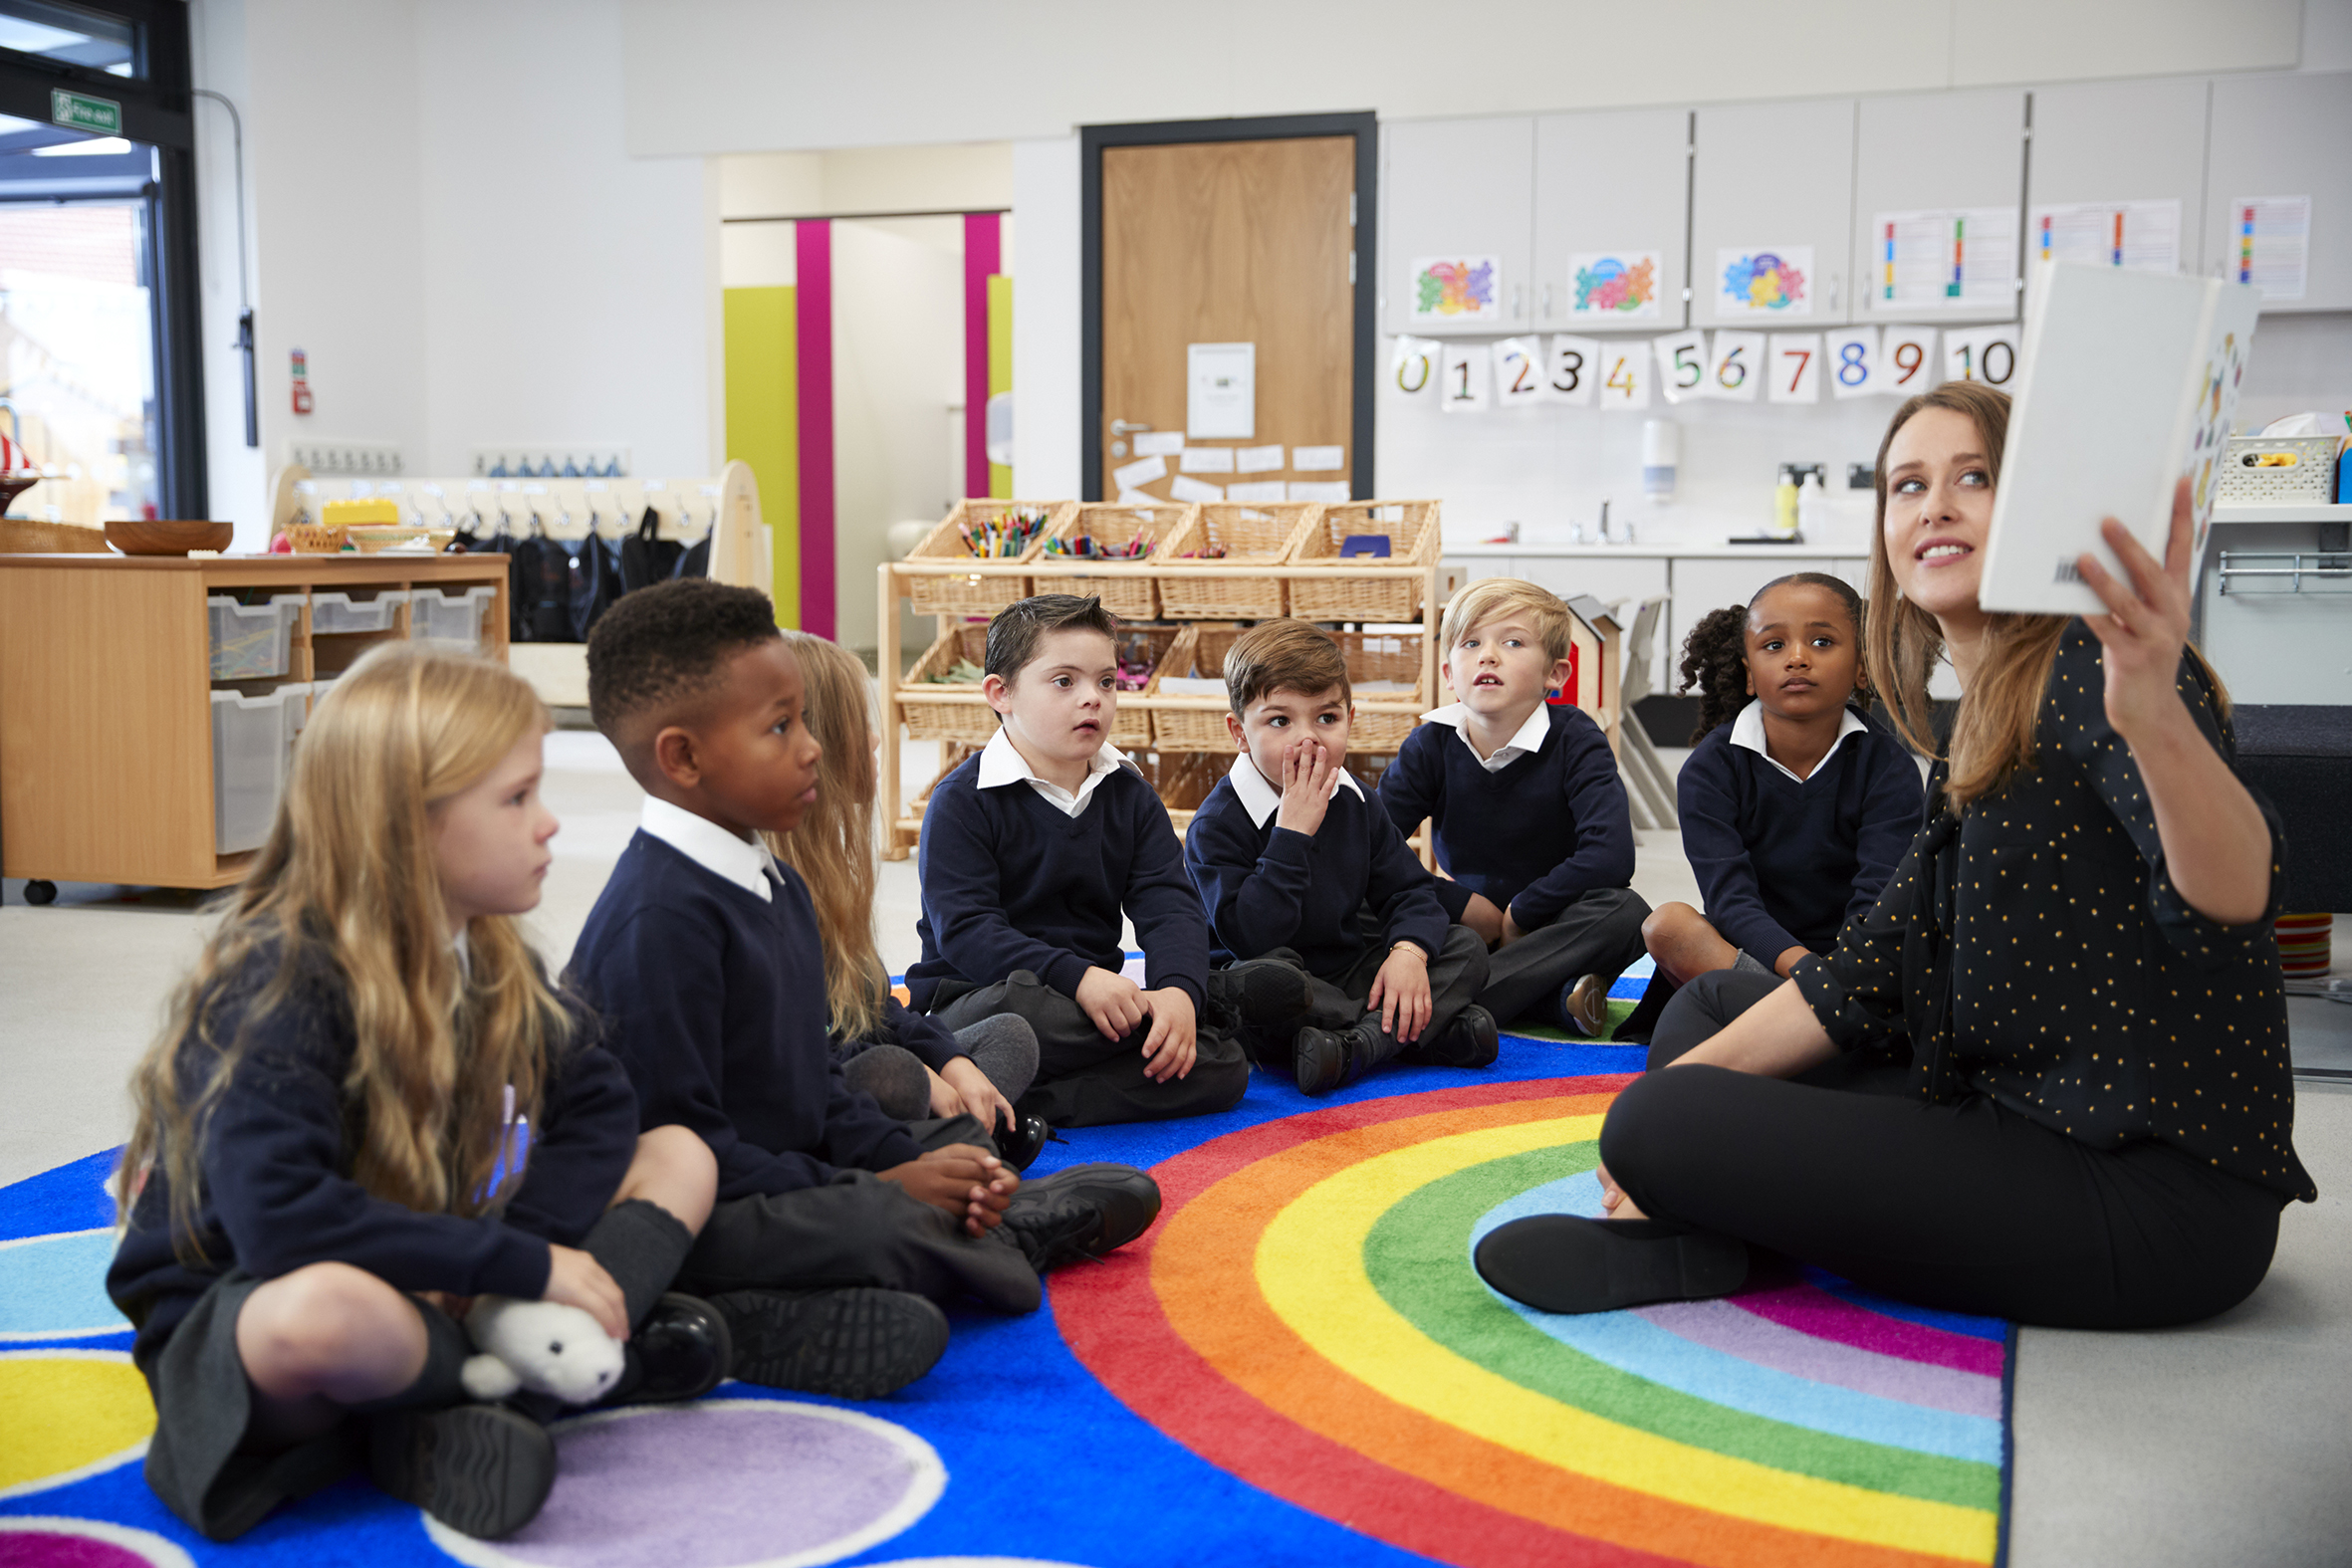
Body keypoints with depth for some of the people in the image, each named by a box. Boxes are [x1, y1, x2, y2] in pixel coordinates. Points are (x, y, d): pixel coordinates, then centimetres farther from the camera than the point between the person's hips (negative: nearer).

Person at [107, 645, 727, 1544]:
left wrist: (522, 1251, -14)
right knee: (328, 1310, -44)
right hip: (235, 1324, -8)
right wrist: (523, 1266, -29)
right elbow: (282, 1218, -34)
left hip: (435, 1299, 8)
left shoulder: (491, 962, 1)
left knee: (679, 1158, 1)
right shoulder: (280, 986, -22)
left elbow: (596, 1100, 6)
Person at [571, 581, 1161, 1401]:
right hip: (698, 1213, -10)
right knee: (892, 1229, -31)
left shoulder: (776, 887, 13)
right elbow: (676, 1139, -24)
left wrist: (900, 1160, -3)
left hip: (791, 1182, 10)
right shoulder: (660, 918, -20)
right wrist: (877, 1189, -21)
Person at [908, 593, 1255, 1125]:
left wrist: (1179, 990, -24)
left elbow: (1169, 908, -2)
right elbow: (964, 930, -17)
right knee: (1022, 1012, -42)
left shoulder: (1132, 796, 10)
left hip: (1097, 1002, 6)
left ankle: (1024, 1103, -23)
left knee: (1225, 1068, -17)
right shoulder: (962, 800, -6)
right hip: (974, 998, -6)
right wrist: (1077, 978, -30)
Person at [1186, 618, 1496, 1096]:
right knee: (1253, 981, -39)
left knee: (1466, 947, -4)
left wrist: (1409, 950, -17)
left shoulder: (1353, 801, 4)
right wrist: (1292, 833, -29)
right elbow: (1249, 937, -27)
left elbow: (1409, 889, 6)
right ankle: (1427, 1031, -29)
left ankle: (1359, 1044, -28)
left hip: (1352, 974, 6)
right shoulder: (1218, 823, -16)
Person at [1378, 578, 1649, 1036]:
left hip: (1557, 926, -1)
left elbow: (1611, 857, -25)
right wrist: (1460, 904, -15)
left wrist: (1520, 915, -19)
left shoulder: (1575, 739, -11)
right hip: (1470, 928, 2)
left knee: (1624, 911, -34)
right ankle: (1559, 999, -29)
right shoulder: (1430, 747, -5)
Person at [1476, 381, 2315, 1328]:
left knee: (1664, 1124, -20)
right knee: (1697, 1018, 16)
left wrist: (2156, 719, -52)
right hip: (2026, 1132, 10)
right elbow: (1863, 980, 13)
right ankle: (1683, 1233, -5)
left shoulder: (2090, 668, -13)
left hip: (2157, 1194, -10)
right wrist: (1685, 1078, 2)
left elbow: (2235, 897, -32)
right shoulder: (1981, 738, 16)